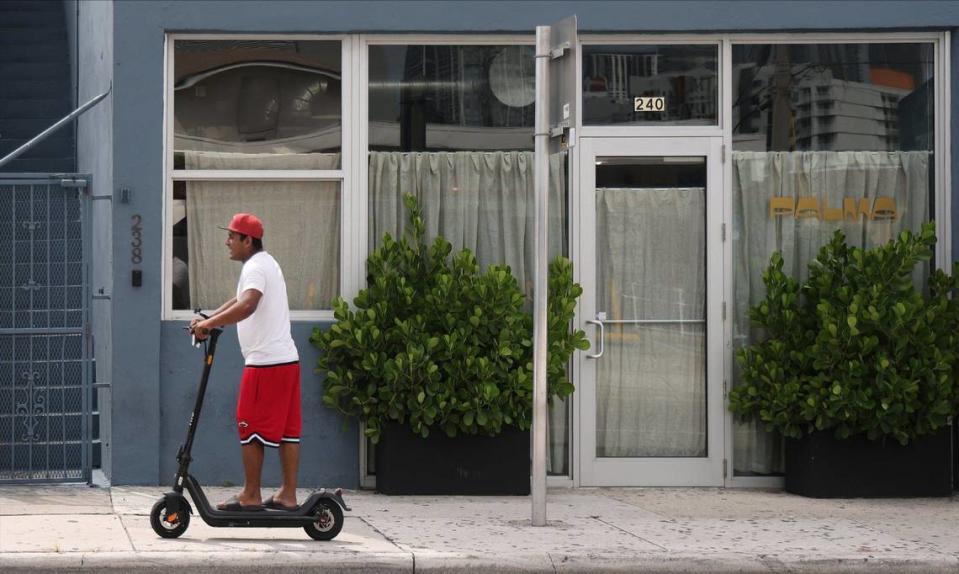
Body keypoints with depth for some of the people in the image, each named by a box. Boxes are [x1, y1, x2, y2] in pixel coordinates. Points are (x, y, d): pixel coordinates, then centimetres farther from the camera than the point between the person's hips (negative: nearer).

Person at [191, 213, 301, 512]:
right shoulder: (267, 263, 21)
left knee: (251, 428, -2)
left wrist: (208, 323, -25)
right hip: (287, 360, 10)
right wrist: (207, 320, 22)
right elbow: (238, 300, 30)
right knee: (287, 429, 8)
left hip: (265, 362, -10)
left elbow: (247, 305, -30)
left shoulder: (255, 267, -12)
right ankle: (288, 494, 10)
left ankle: (250, 496, 1)